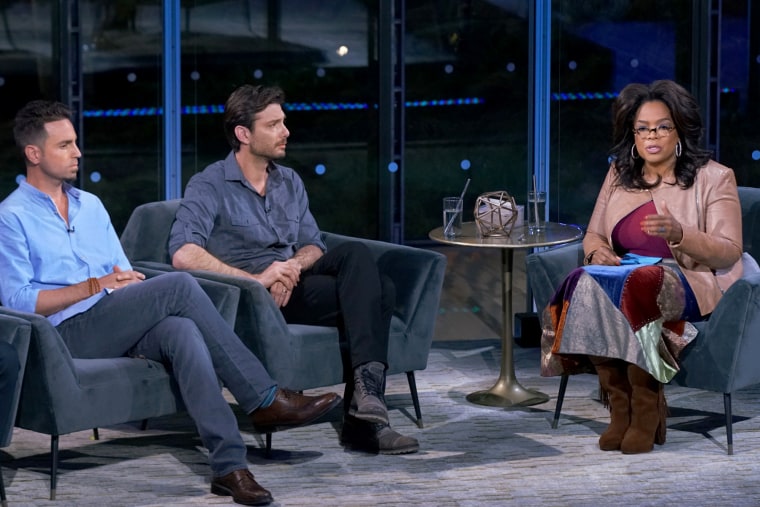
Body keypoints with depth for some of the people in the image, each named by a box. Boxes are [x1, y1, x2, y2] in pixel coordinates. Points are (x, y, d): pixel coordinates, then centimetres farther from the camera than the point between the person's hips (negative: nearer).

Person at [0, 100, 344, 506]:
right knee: (178, 286, -25)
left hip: (118, 327, 6)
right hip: (68, 332, -6)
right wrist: (95, 286, -13)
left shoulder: (91, 206, 23)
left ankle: (229, 465, -39)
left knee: (180, 330, -30)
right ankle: (265, 400, -24)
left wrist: (128, 280, -3)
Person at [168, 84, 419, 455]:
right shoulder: (209, 187, -2)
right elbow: (183, 254, -18)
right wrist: (255, 278, -24)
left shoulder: (290, 183, 20)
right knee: (365, 288, -25)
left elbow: (313, 246, 14)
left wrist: (294, 265, -11)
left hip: (294, 283, 7)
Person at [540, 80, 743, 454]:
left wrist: (678, 233, -24)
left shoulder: (713, 178, 1)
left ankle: (646, 413, -27)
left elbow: (729, 253, -7)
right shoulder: (619, 174, 16)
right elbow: (593, 234, 17)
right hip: (623, 273, 5)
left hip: (692, 283, -4)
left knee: (637, 287, -39)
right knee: (584, 284, -31)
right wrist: (598, 253, -8)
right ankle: (620, 406, -23)